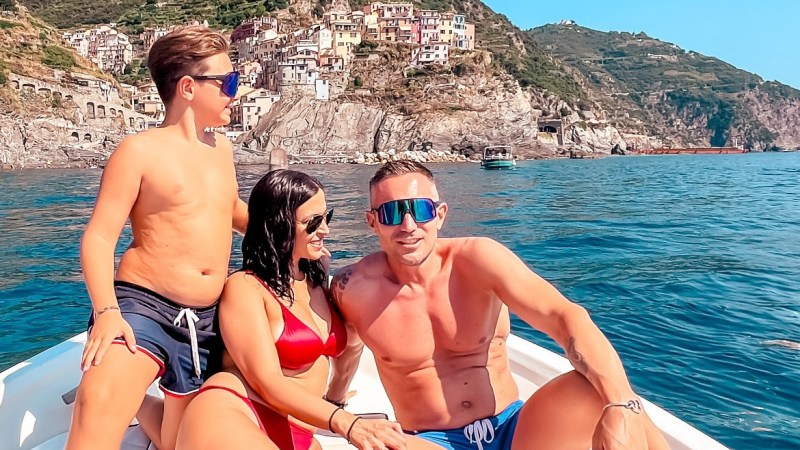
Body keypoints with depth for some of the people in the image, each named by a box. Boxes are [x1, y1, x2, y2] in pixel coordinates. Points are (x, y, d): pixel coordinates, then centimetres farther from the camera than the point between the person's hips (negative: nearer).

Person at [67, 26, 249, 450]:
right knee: (98, 409, -36)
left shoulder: (222, 148, 12)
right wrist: (107, 311, -25)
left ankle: (140, 409, 45)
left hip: (206, 320, 6)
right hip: (143, 307, -6)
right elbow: (98, 238, -12)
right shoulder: (140, 149, -7)